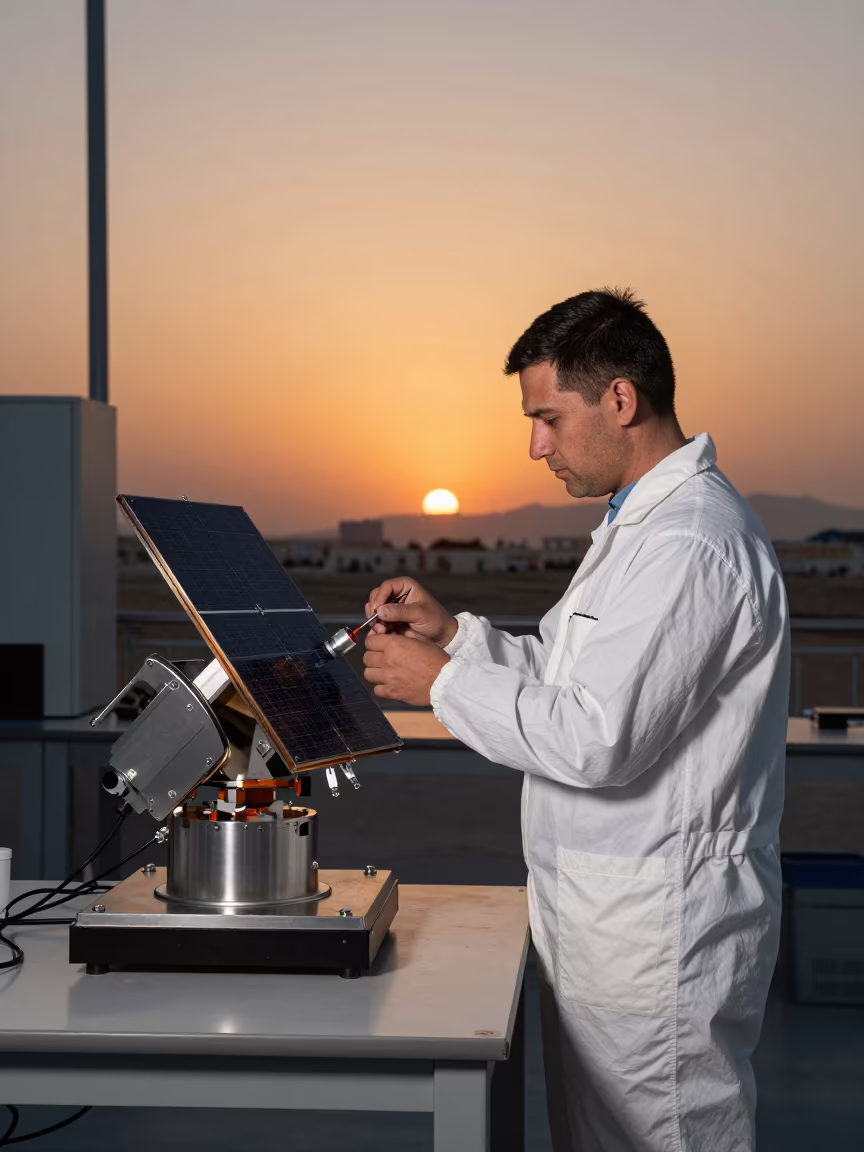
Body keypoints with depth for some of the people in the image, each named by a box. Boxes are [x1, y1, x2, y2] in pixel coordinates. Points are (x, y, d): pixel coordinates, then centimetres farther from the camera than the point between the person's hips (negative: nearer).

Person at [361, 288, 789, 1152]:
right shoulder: (645, 521, 15)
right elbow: (578, 676, 20)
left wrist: (442, 682, -14)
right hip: (608, 915, 10)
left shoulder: (690, 543, -21)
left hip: (659, 929, -10)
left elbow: (597, 740, -25)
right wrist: (456, 632, 8)